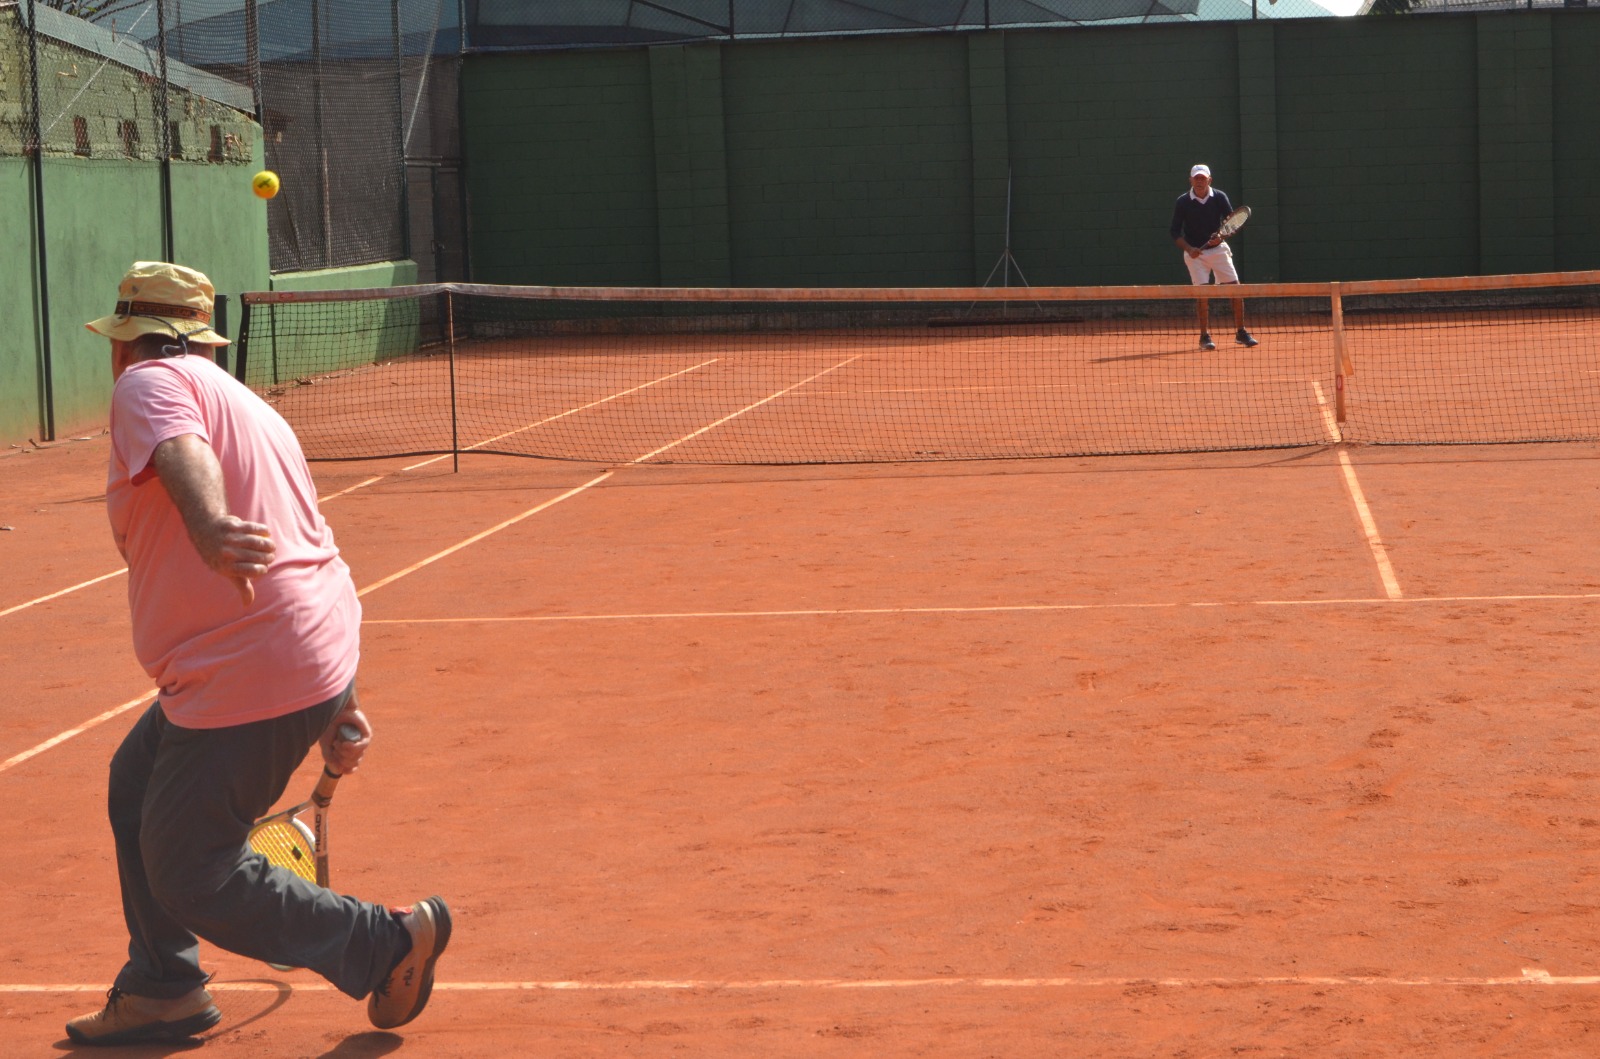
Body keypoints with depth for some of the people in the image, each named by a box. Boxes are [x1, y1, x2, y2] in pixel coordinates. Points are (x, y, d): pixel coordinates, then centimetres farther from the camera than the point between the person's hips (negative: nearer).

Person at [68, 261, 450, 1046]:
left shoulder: (148, 383, -4)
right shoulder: (246, 406, 23)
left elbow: (182, 451, -30)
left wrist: (210, 526, -52)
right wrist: (341, 705, 29)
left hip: (250, 680, -10)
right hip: (318, 661, 10)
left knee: (191, 877, 2)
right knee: (137, 789, 25)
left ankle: (390, 943, 6)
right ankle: (162, 990, 32)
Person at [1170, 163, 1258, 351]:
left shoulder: (1219, 197, -4)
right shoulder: (1183, 202, -7)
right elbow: (1175, 232, -6)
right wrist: (1189, 249, -21)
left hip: (1218, 249, 2)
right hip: (1195, 252, -2)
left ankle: (1241, 333, 9)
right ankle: (1205, 336, -3)